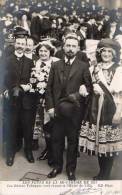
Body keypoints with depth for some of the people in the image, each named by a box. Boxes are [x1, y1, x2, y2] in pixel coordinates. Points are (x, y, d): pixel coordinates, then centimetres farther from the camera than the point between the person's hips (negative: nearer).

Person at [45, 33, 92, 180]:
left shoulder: (83, 67, -1)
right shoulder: (55, 65, 7)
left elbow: (89, 88, -1)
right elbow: (49, 88, 6)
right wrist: (50, 106, -2)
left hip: (74, 111, -2)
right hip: (57, 110, 2)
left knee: (73, 140, 9)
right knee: (56, 139, 10)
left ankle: (71, 169, 27)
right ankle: (57, 166, 29)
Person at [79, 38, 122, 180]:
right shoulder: (93, 69, 11)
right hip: (95, 109, 4)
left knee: (109, 143, -1)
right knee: (97, 142, 8)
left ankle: (106, 175, 15)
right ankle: (101, 172, 25)